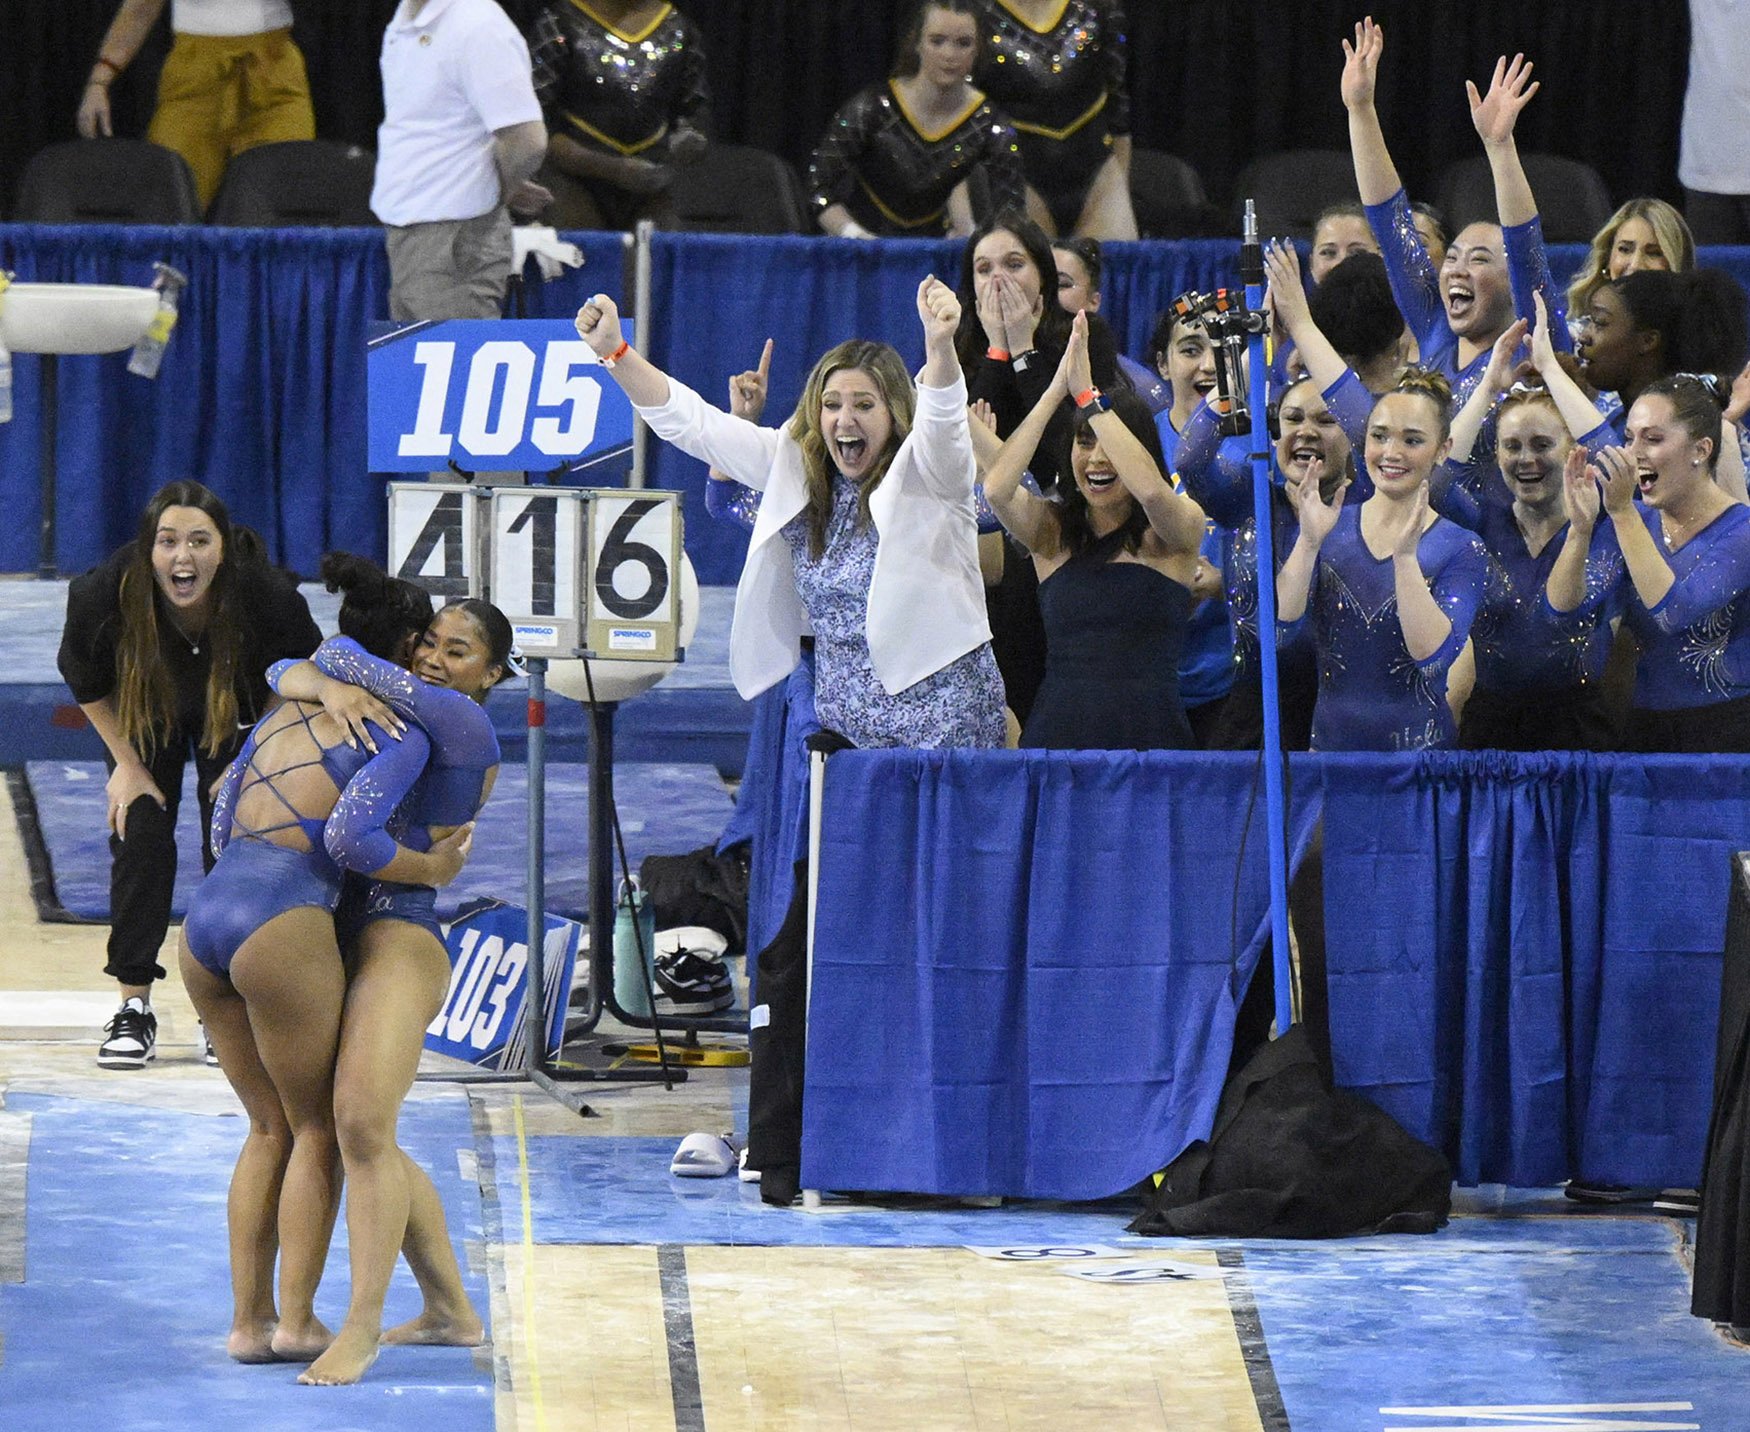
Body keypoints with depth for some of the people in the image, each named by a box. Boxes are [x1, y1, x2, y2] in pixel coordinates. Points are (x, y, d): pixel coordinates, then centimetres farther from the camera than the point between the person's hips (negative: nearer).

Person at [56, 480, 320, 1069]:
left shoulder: (268, 595, -38)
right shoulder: (106, 594, -38)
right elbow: (85, 680, -14)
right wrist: (127, 765, -10)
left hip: (236, 716, 0)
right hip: (145, 718, 0)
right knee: (140, 837, -9)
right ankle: (134, 1008, 0)